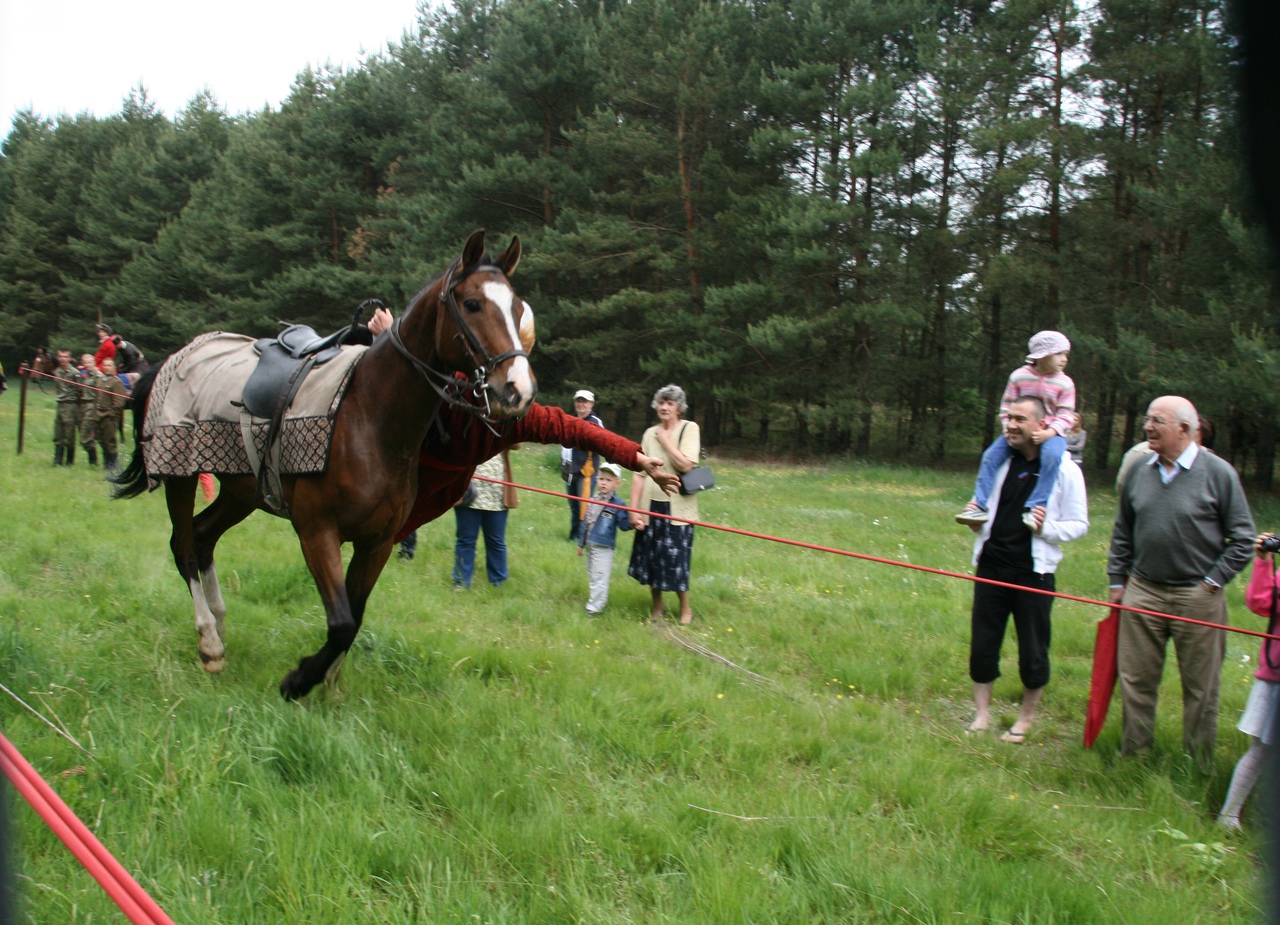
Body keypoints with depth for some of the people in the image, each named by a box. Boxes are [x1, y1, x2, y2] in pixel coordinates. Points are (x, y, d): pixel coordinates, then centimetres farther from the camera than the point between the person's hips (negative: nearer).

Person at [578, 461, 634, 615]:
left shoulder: (617, 504, -11)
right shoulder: (592, 500, 8)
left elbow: (623, 524, -11)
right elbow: (586, 522, 14)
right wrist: (581, 543, 17)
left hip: (603, 548, -7)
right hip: (590, 545, 7)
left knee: (599, 578, -4)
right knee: (592, 577, 19)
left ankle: (593, 608, 1)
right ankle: (599, 600, 35)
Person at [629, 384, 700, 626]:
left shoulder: (689, 429, -4)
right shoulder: (650, 433, 7)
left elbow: (686, 465, -18)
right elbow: (640, 473, 4)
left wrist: (666, 440, -10)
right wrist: (634, 509, -2)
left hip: (677, 508, -4)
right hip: (651, 506, 4)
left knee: (676, 559, -2)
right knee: (650, 558, 8)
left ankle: (685, 608, 18)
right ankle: (657, 606, 28)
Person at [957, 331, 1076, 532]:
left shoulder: (1065, 384, -1)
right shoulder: (1019, 376, 2)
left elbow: (1065, 417, -5)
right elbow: (1006, 408, 6)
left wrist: (1048, 433, -23)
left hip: (1051, 433, -2)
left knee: (1052, 455, -35)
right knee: (991, 455, -17)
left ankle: (1035, 508, -34)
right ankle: (980, 505, -15)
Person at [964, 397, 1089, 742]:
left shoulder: (1064, 470, -5)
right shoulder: (1000, 461, 8)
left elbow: (1079, 525, -1)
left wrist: (1048, 527, -20)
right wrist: (976, 521, 2)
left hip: (1033, 572, -4)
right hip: (991, 566, 4)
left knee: (1033, 652, 5)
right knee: (982, 644, 7)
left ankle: (1025, 720, 22)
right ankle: (982, 715, 21)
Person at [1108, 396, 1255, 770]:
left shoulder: (1218, 473, -7)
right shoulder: (1139, 472, 6)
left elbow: (1243, 539, -3)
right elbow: (1122, 532, 16)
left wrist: (1213, 581, -7)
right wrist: (1117, 580, 12)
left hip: (1197, 597, -4)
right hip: (1142, 592, 4)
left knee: (1200, 687, 6)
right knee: (1135, 681, 8)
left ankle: (1199, 766, 19)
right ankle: (1134, 755, 22)